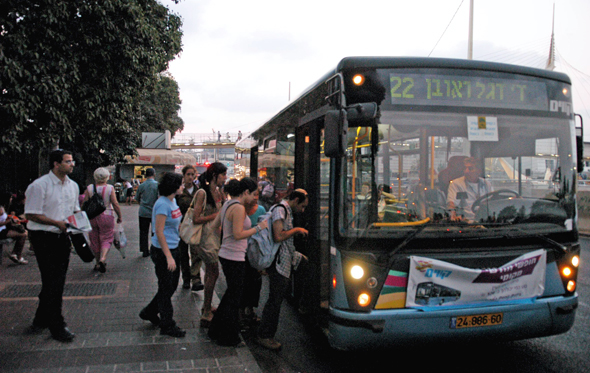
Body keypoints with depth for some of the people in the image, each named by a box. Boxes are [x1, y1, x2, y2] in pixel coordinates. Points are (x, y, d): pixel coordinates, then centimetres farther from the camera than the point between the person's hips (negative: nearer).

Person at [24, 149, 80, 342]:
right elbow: (32, 214, -14)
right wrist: (57, 223, -21)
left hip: (63, 237, 7)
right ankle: (56, 326, 7)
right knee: (52, 283, -4)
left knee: (57, 282, 13)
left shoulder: (73, 186, 10)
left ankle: (41, 320, 30)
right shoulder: (39, 185, -13)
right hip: (44, 238, -7)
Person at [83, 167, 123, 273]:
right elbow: (115, 204, -10)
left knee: (94, 240, 13)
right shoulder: (110, 188, -7)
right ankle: (102, 259, -18)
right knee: (106, 239, 4)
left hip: (92, 217, 2)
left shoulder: (89, 188, -1)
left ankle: (98, 263, 21)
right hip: (106, 216, -2)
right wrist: (120, 216, 1)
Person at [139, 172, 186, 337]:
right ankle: (167, 326, 17)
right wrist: (169, 257, -24)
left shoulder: (173, 201, 8)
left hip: (174, 248, 9)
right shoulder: (162, 204, -20)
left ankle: (150, 312, 35)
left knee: (172, 285, 17)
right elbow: (159, 232, -22)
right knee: (166, 287, 3)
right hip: (163, 251, -9)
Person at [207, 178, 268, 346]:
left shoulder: (227, 205, 9)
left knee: (231, 293, 23)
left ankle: (216, 331, 34)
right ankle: (227, 337, 18)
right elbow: (238, 235, -23)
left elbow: (214, 225, 15)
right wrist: (259, 227, -17)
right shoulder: (239, 208, -20)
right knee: (234, 297, 5)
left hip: (225, 255, 10)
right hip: (234, 258, -10)